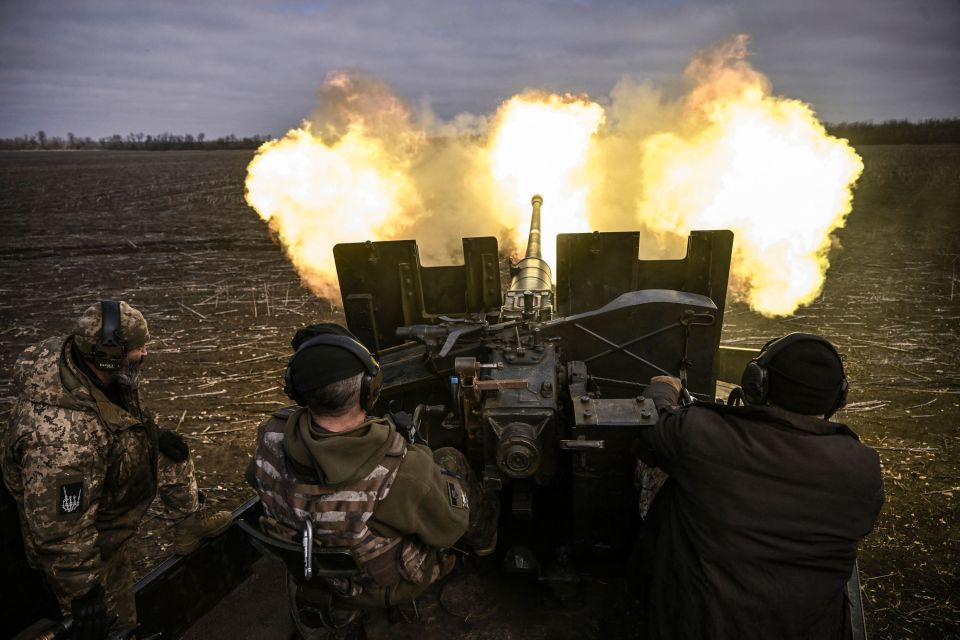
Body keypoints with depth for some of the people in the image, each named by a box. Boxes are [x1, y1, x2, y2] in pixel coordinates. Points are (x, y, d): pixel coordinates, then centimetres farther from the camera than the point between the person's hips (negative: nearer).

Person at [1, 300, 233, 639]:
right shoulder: (61, 434, -44)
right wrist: (83, 591, -23)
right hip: (85, 538, -7)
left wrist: (155, 435, 0)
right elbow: (60, 530, -34)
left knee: (169, 453, 6)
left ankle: (191, 523, 21)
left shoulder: (88, 365, -18)